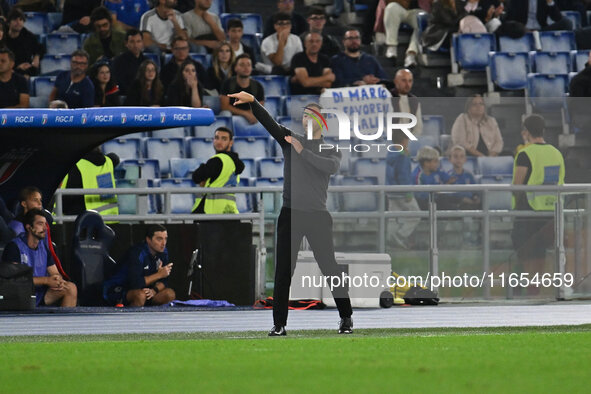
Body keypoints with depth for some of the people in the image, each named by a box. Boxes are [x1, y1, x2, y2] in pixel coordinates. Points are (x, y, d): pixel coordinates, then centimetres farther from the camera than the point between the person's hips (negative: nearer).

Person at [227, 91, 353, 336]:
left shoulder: (331, 148, 7)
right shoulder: (290, 139, 10)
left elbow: (332, 167, -14)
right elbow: (267, 122, -4)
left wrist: (303, 151, -16)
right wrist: (252, 102, -20)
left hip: (318, 215, -1)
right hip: (290, 214, 1)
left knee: (329, 267, 1)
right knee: (283, 271, -2)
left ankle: (346, 318, 14)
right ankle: (279, 324, 1)